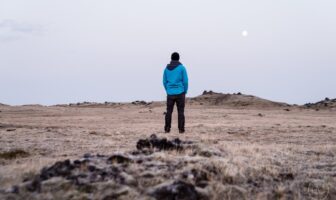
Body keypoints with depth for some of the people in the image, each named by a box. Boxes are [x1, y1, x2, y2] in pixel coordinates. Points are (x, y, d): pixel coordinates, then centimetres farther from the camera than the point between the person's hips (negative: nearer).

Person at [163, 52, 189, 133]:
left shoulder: (167, 68, 6)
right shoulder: (182, 67, -4)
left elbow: (165, 82, 8)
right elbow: (185, 81, -6)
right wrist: (185, 92, 5)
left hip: (170, 93, 3)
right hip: (180, 93, -2)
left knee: (169, 111, 7)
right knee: (180, 112, 2)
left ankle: (167, 129, 4)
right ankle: (181, 129, 0)